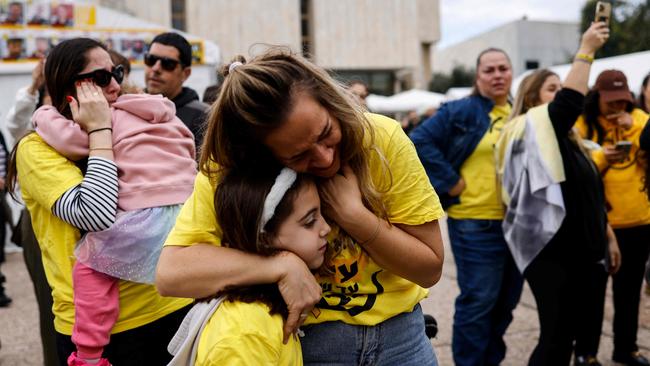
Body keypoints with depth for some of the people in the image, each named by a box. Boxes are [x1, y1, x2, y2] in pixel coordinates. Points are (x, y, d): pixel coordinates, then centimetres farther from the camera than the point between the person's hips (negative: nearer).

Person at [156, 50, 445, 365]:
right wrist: (283, 265, -31)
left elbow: (430, 269, -12)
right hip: (303, 339, -1)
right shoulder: (230, 171, -18)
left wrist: (353, 212, -24)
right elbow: (170, 273, -25)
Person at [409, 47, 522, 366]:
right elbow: (420, 140, -14)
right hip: (476, 223, -6)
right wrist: (451, 182, -16)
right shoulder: (461, 111, -6)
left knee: (507, 299, 16)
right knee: (478, 300, -1)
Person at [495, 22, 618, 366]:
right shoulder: (530, 130, -10)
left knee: (589, 332, 15)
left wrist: (609, 236, 20)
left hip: (587, 250, 9)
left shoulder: (571, 140, 16)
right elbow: (571, 103, -29)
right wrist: (585, 51, -23)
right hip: (553, 254, -9)